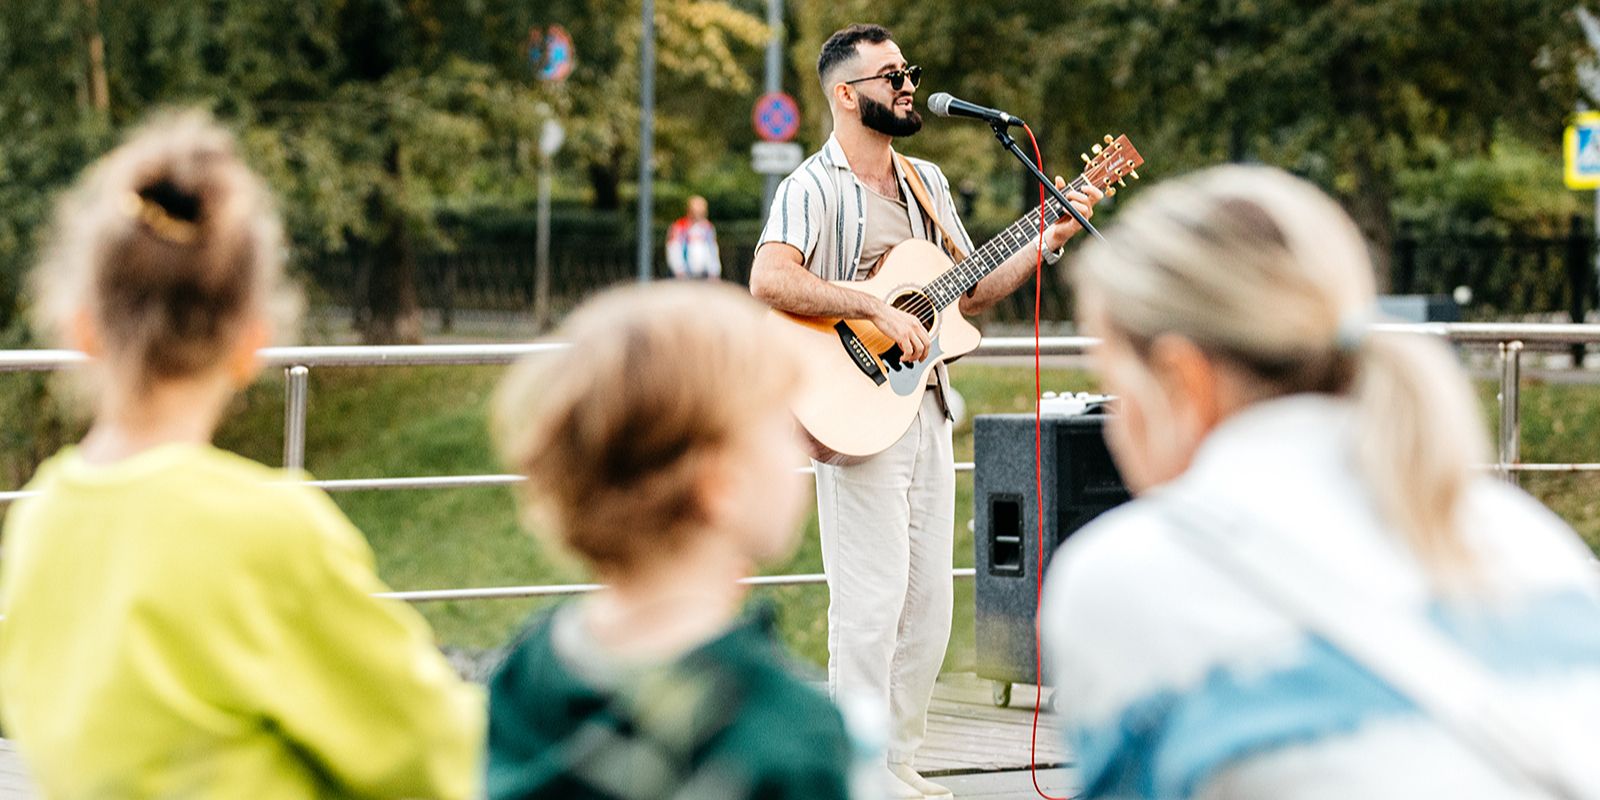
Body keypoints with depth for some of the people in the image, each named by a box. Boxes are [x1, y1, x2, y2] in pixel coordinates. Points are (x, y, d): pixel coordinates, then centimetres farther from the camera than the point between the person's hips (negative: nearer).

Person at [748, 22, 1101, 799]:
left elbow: (972, 292, 19)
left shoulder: (927, 182, 15)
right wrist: (877, 309, -28)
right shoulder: (813, 187, -10)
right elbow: (770, 279, -28)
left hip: (925, 406, 8)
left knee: (929, 597, 10)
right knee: (872, 597, -8)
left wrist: (1050, 240, 8)